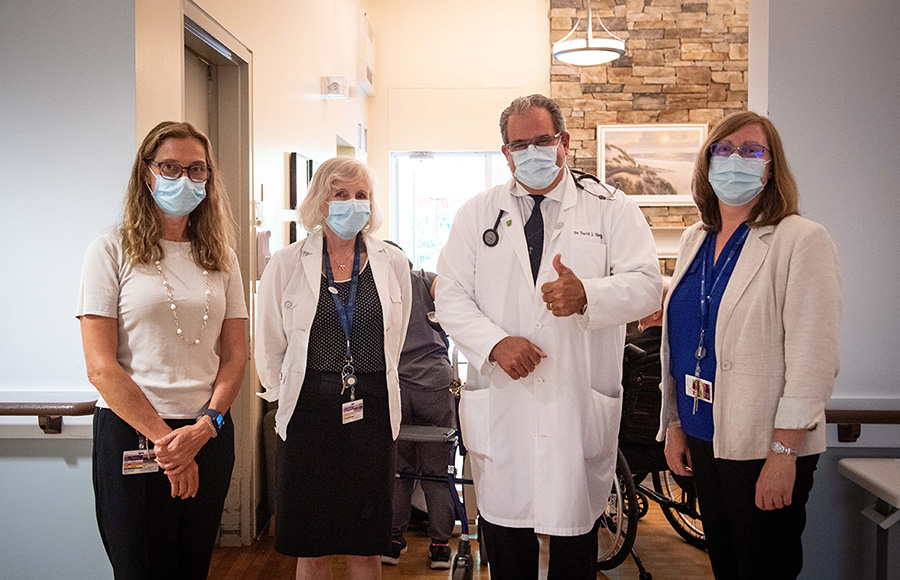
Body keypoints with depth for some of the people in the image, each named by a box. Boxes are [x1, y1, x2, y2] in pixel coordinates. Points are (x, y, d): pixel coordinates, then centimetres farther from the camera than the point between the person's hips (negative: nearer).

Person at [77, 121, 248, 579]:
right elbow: (101, 367, -9)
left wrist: (206, 426, -9)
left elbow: (236, 355, 6)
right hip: (131, 437, -3)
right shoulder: (111, 251, -3)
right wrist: (162, 437, -12)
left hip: (210, 435, 4)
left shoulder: (220, 258, 9)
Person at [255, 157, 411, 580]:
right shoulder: (287, 264, 0)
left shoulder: (393, 263, 5)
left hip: (372, 413, 1)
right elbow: (269, 347, 7)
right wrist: (289, 396, 10)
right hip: (309, 414, -1)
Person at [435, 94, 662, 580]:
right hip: (499, 408, 2)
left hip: (581, 408, -1)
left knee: (575, 527, 9)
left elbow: (646, 285, -6)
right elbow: (450, 297, 4)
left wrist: (587, 295, -26)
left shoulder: (612, 209, 4)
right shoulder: (476, 214, 9)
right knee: (504, 529, 11)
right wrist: (495, 341, -13)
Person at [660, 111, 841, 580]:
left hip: (763, 448, -6)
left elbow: (813, 359, -15)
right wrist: (675, 424, 12)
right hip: (704, 440, 6)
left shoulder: (801, 240, -11)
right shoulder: (695, 240, 10)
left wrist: (784, 453, -18)